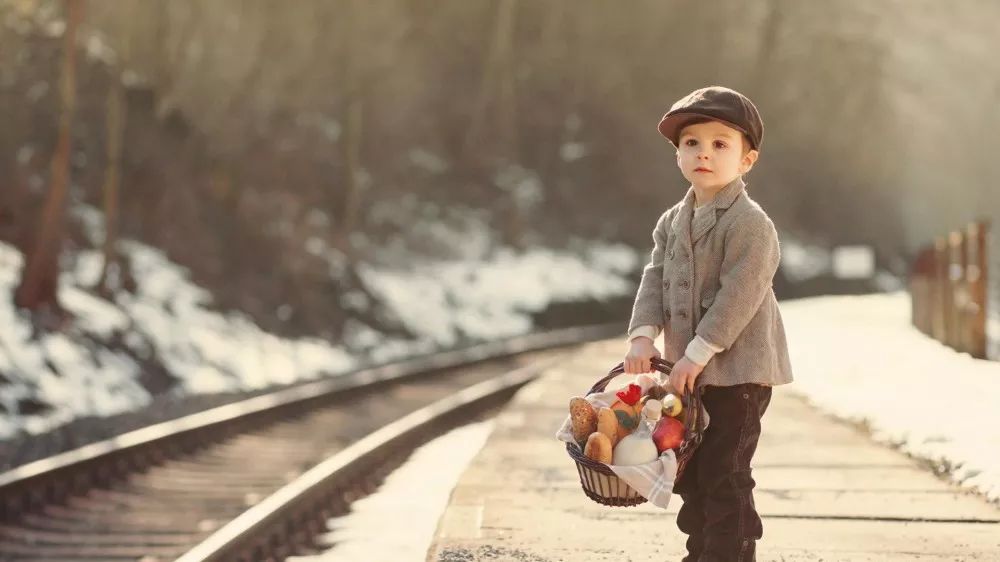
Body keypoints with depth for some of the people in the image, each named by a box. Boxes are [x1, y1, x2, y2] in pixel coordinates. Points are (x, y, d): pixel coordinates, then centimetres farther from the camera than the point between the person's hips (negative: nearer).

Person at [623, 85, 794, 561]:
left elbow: (739, 294, -21)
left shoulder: (750, 223, -15)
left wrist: (699, 352, -22)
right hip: (692, 372, 8)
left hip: (738, 370, -8)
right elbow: (655, 279, 7)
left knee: (725, 477, -7)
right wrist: (643, 335, -9)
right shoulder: (672, 222, 11)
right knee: (690, 474, 16)